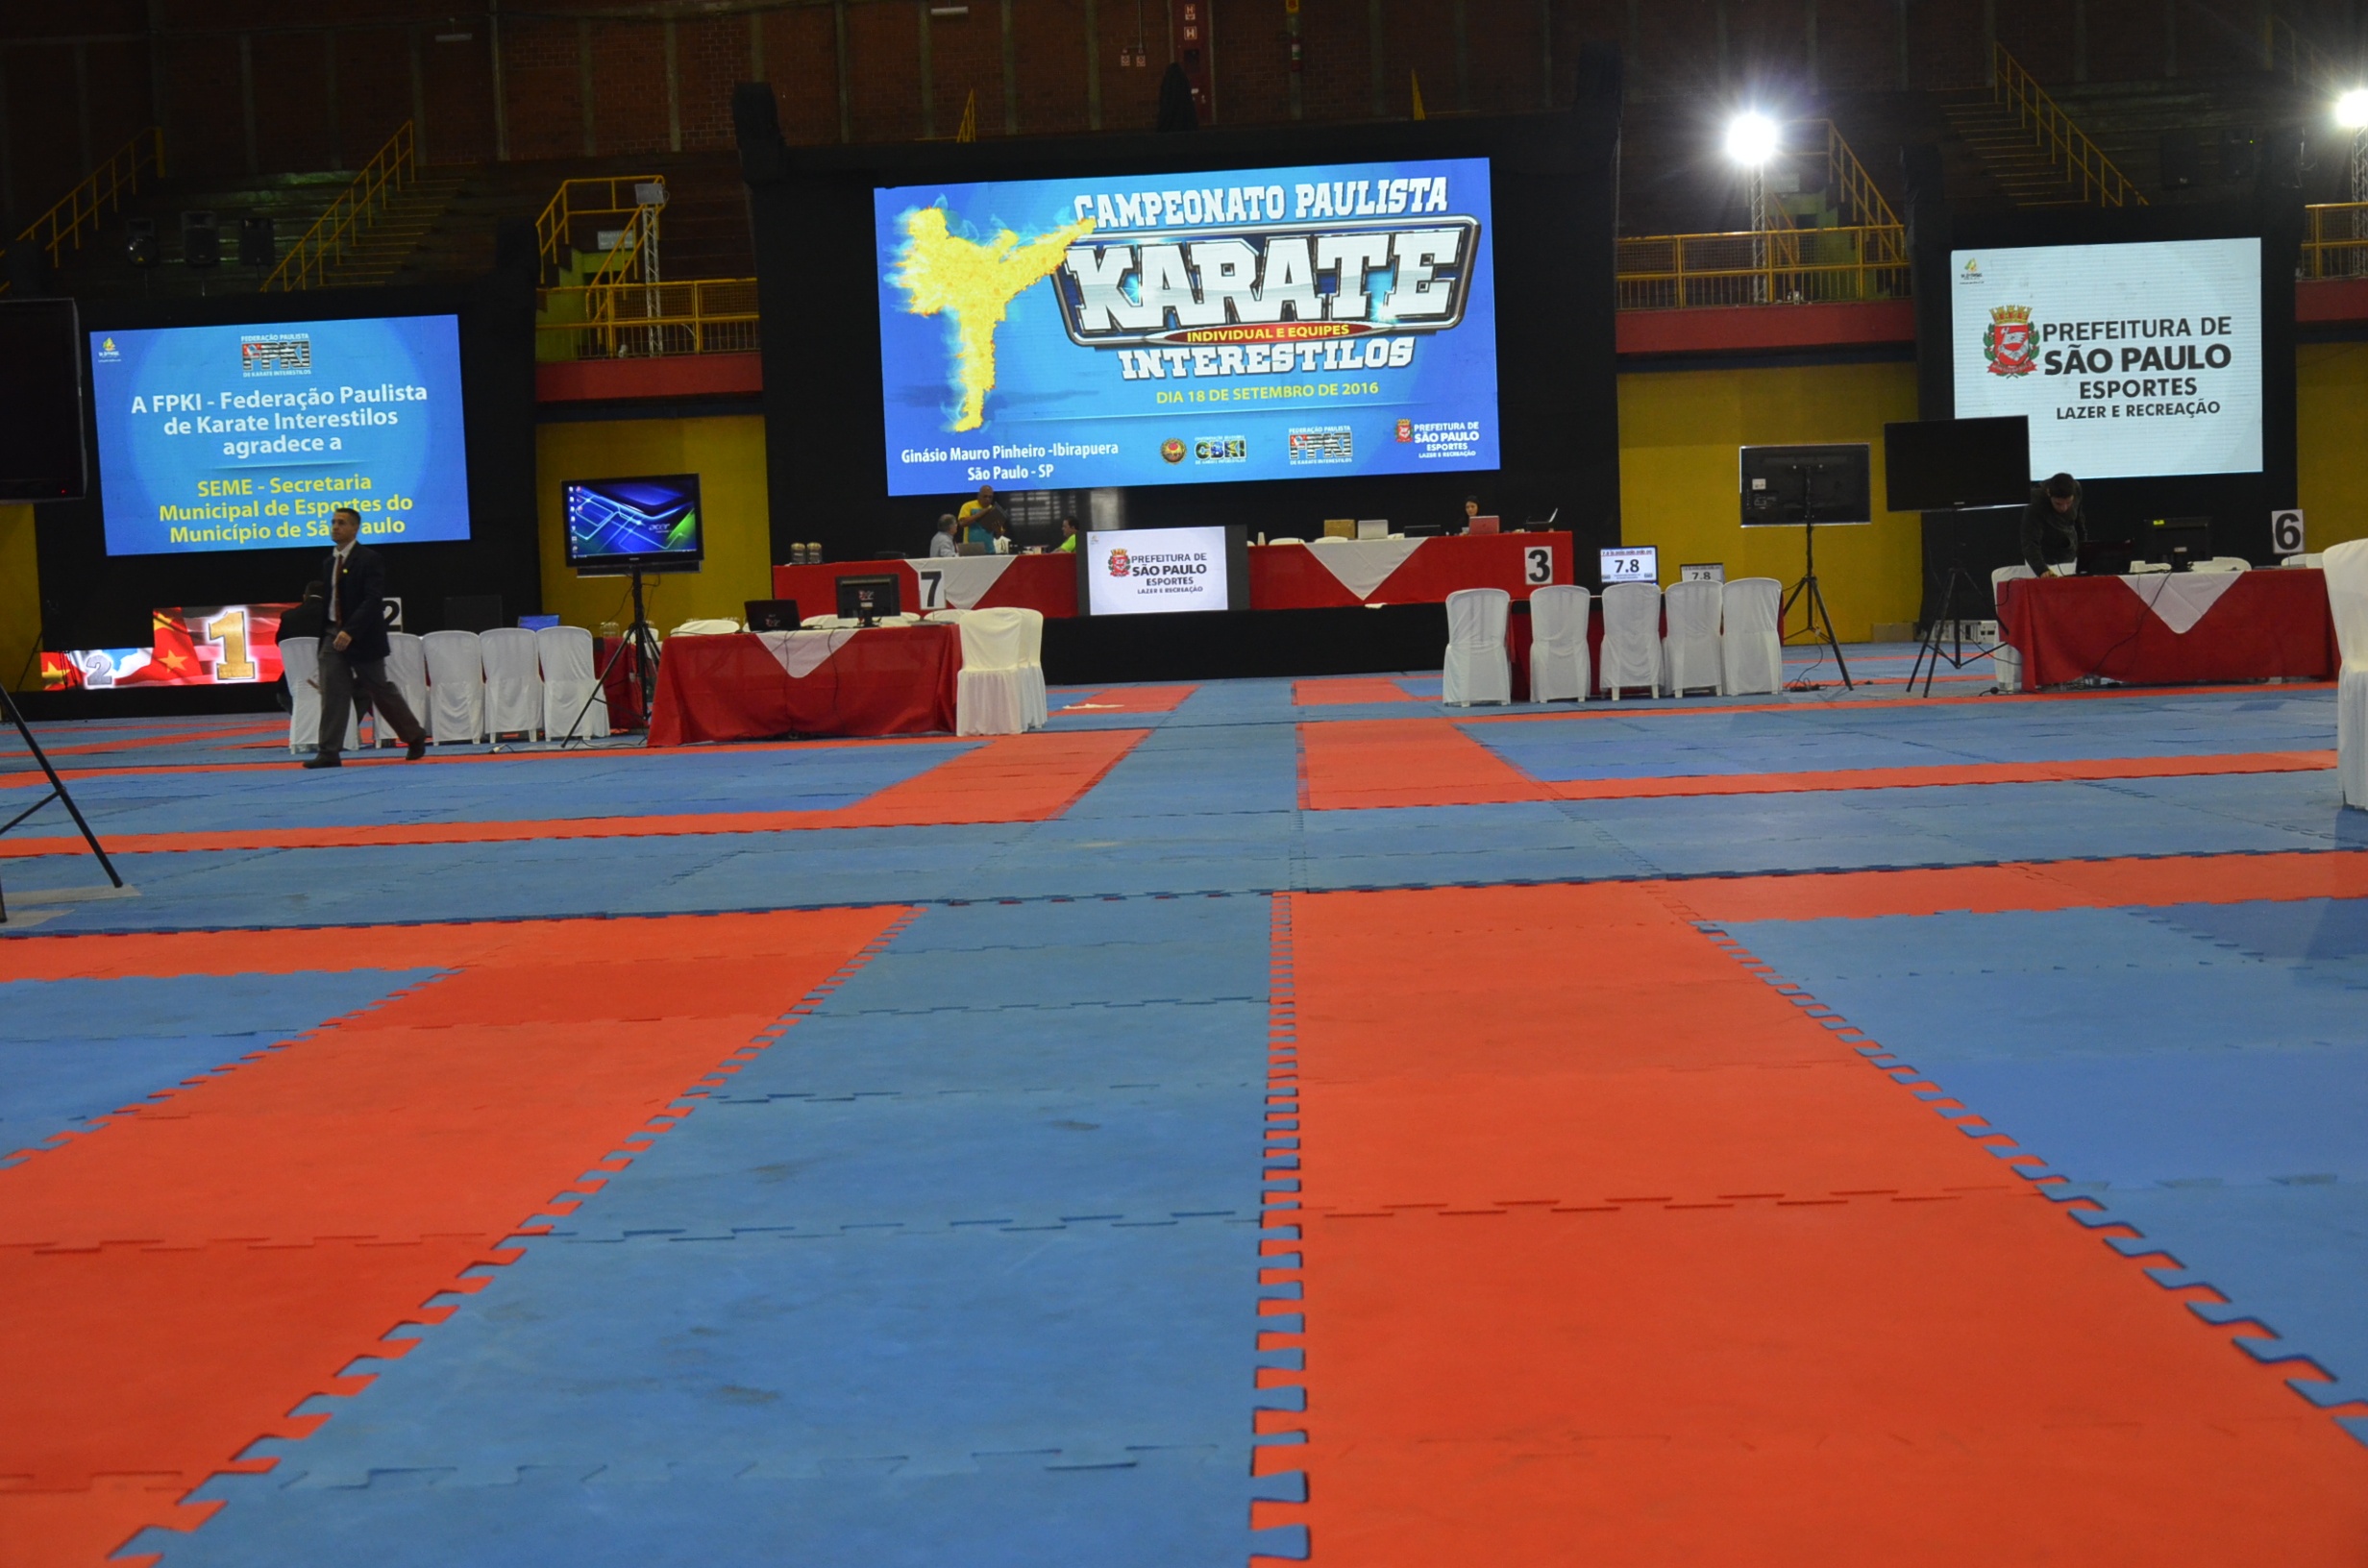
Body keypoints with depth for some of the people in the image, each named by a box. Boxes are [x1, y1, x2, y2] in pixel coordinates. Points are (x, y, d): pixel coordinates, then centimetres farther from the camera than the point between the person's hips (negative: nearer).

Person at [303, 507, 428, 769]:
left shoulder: (368, 559, -10)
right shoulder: (330, 562, 14)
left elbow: (373, 600, -19)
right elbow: (329, 601, 17)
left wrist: (350, 631, -27)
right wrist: (324, 634, 12)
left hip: (362, 638, -6)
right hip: (333, 635, 6)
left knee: (382, 690, 4)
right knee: (332, 693, -3)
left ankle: (415, 737, 22)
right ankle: (329, 753, -4)